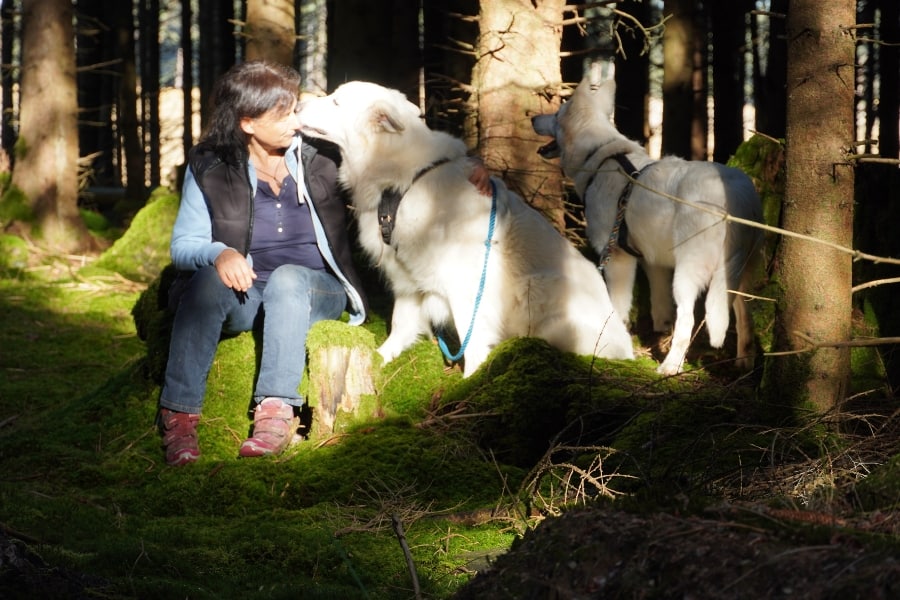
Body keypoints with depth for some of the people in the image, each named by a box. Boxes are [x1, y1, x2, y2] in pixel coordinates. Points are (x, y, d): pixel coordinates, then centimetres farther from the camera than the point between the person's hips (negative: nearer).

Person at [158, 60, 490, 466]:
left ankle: (276, 411, -45)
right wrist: (219, 253, -24)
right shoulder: (209, 168, 2)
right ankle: (179, 417, -39)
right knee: (208, 280, -34)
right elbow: (183, 245, 1)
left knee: (288, 278, -35)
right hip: (244, 293, 0)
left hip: (313, 292, 0)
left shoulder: (320, 156, 4)